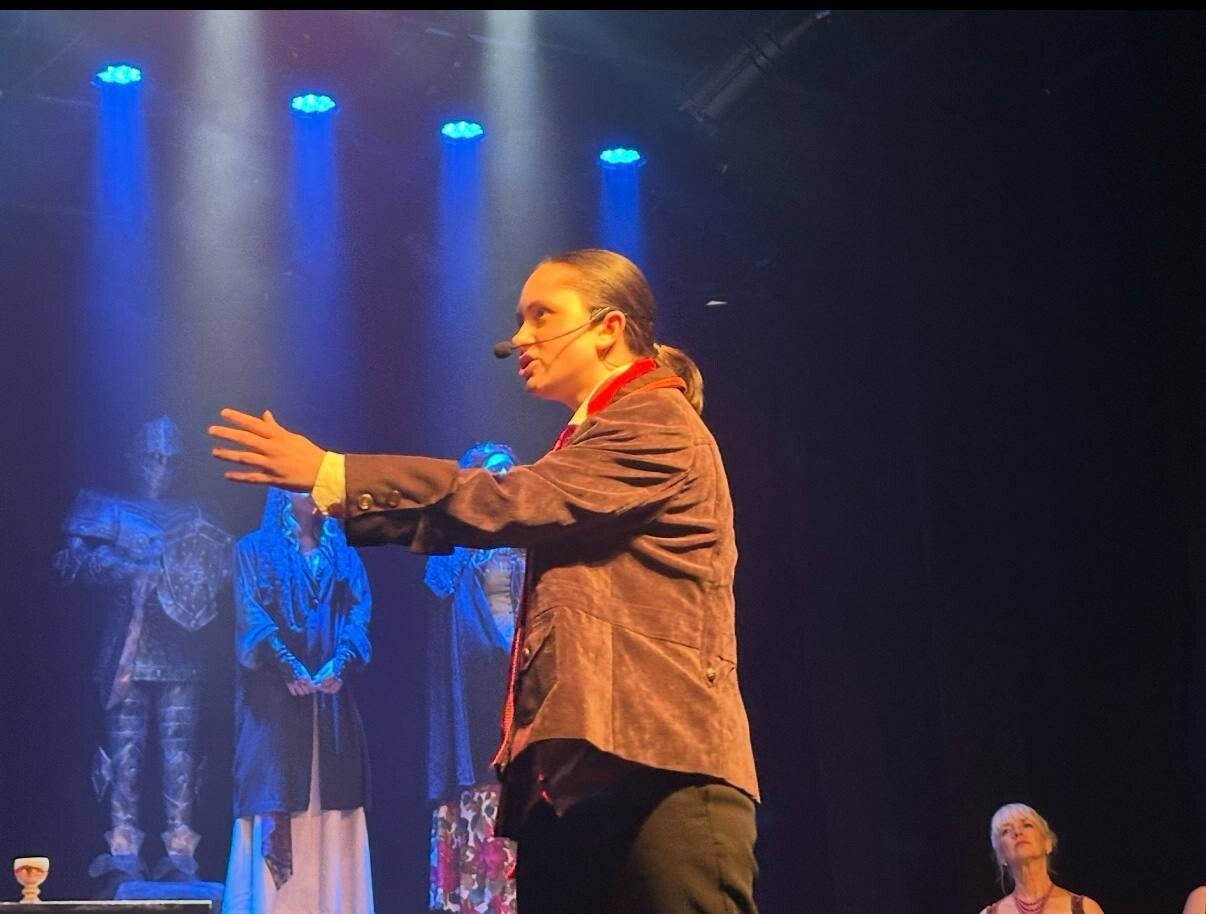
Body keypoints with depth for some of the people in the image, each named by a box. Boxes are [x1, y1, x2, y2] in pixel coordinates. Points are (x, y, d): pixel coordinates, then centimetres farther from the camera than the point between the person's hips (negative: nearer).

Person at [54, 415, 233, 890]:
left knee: (180, 752, -5)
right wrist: (132, 571, -12)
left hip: (181, 654, 2)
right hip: (126, 651, -2)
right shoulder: (106, 511, 13)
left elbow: (218, 569, 13)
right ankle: (123, 854, -9)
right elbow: (73, 557, 0)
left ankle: (180, 855, -5)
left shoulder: (193, 519, 20)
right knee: (125, 751, -8)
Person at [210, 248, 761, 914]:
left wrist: (331, 474, -15)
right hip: (571, 773, 9)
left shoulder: (658, 424, -5)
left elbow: (507, 503, -15)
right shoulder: (591, 442, 27)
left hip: (663, 771, -9)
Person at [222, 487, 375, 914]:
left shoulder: (343, 553, 16)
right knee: (274, 796, -8)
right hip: (273, 694, -3)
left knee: (332, 796, 0)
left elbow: (358, 614, 5)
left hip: (332, 695, 3)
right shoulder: (255, 549, 6)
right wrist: (291, 668, -17)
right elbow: (252, 616, -5)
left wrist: (337, 664, -13)